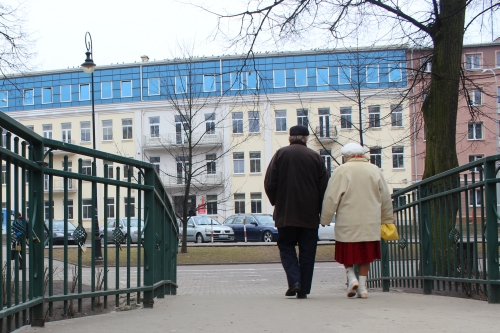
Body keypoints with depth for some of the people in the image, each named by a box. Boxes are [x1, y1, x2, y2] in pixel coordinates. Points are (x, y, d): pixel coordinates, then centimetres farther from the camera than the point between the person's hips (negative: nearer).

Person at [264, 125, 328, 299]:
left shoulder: (281, 154, -1)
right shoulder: (315, 156, 2)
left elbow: (269, 183, -3)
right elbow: (324, 186, 1)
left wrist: (277, 203, 11)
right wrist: (319, 210, 11)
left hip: (285, 213, -1)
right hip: (310, 215, 1)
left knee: (286, 247, 10)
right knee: (307, 252, 7)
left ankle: (294, 280, -9)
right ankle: (303, 289, 5)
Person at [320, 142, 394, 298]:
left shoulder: (341, 171, -6)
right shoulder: (375, 170, 5)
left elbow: (331, 198, -8)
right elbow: (386, 198, 12)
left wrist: (325, 219, 2)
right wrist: (387, 220, 24)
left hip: (347, 223, -3)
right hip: (370, 224, 3)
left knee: (347, 253, 12)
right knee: (365, 255, 11)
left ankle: (351, 278, -4)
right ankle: (362, 286, 9)